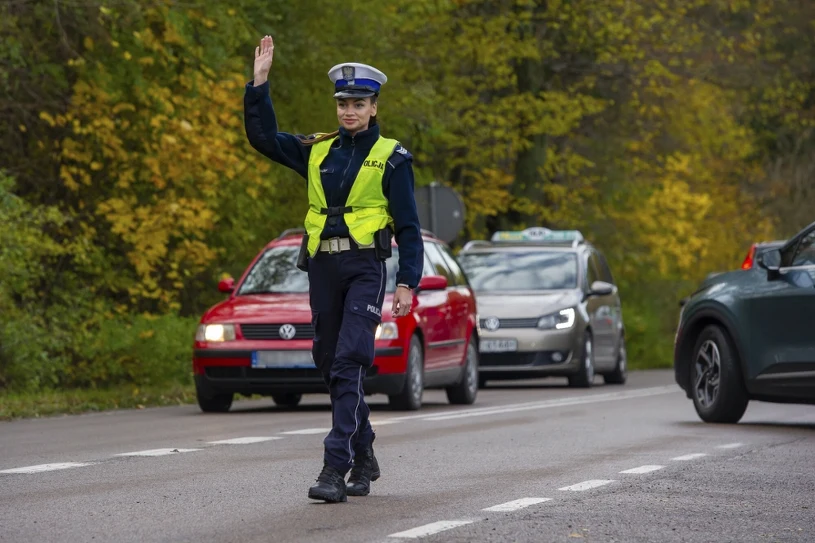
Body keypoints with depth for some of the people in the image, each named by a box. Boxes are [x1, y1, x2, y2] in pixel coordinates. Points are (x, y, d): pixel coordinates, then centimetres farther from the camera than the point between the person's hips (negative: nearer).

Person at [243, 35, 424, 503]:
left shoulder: (391, 158, 1)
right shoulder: (318, 152, 13)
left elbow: (408, 226, -2)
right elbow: (263, 136, 11)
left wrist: (408, 283, -10)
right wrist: (260, 82, 1)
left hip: (366, 268, -5)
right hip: (323, 268, 5)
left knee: (348, 364, -16)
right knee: (331, 366, 9)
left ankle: (336, 467, -21)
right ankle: (364, 460, 25)